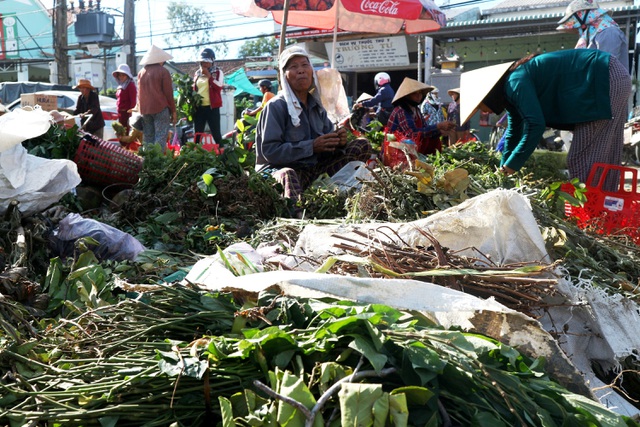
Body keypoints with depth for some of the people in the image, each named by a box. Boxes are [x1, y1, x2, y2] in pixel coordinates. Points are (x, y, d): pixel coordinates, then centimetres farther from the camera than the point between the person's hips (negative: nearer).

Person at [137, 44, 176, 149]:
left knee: (148, 136, 10)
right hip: (160, 108, -6)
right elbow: (168, 93, -5)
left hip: (144, 109, 6)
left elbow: (139, 93, 17)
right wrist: (173, 110, 0)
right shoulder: (163, 71, -5)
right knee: (160, 137, -7)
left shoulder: (141, 72, 12)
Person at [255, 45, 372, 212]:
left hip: (314, 169, 7)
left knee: (362, 145, -2)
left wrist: (338, 142, -10)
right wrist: (312, 146, -20)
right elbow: (269, 151, -16)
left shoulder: (316, 106, 13)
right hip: (277, 169, -7)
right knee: (288, 175, -43)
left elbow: (328, 143, 15)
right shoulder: (276, 106, -7)